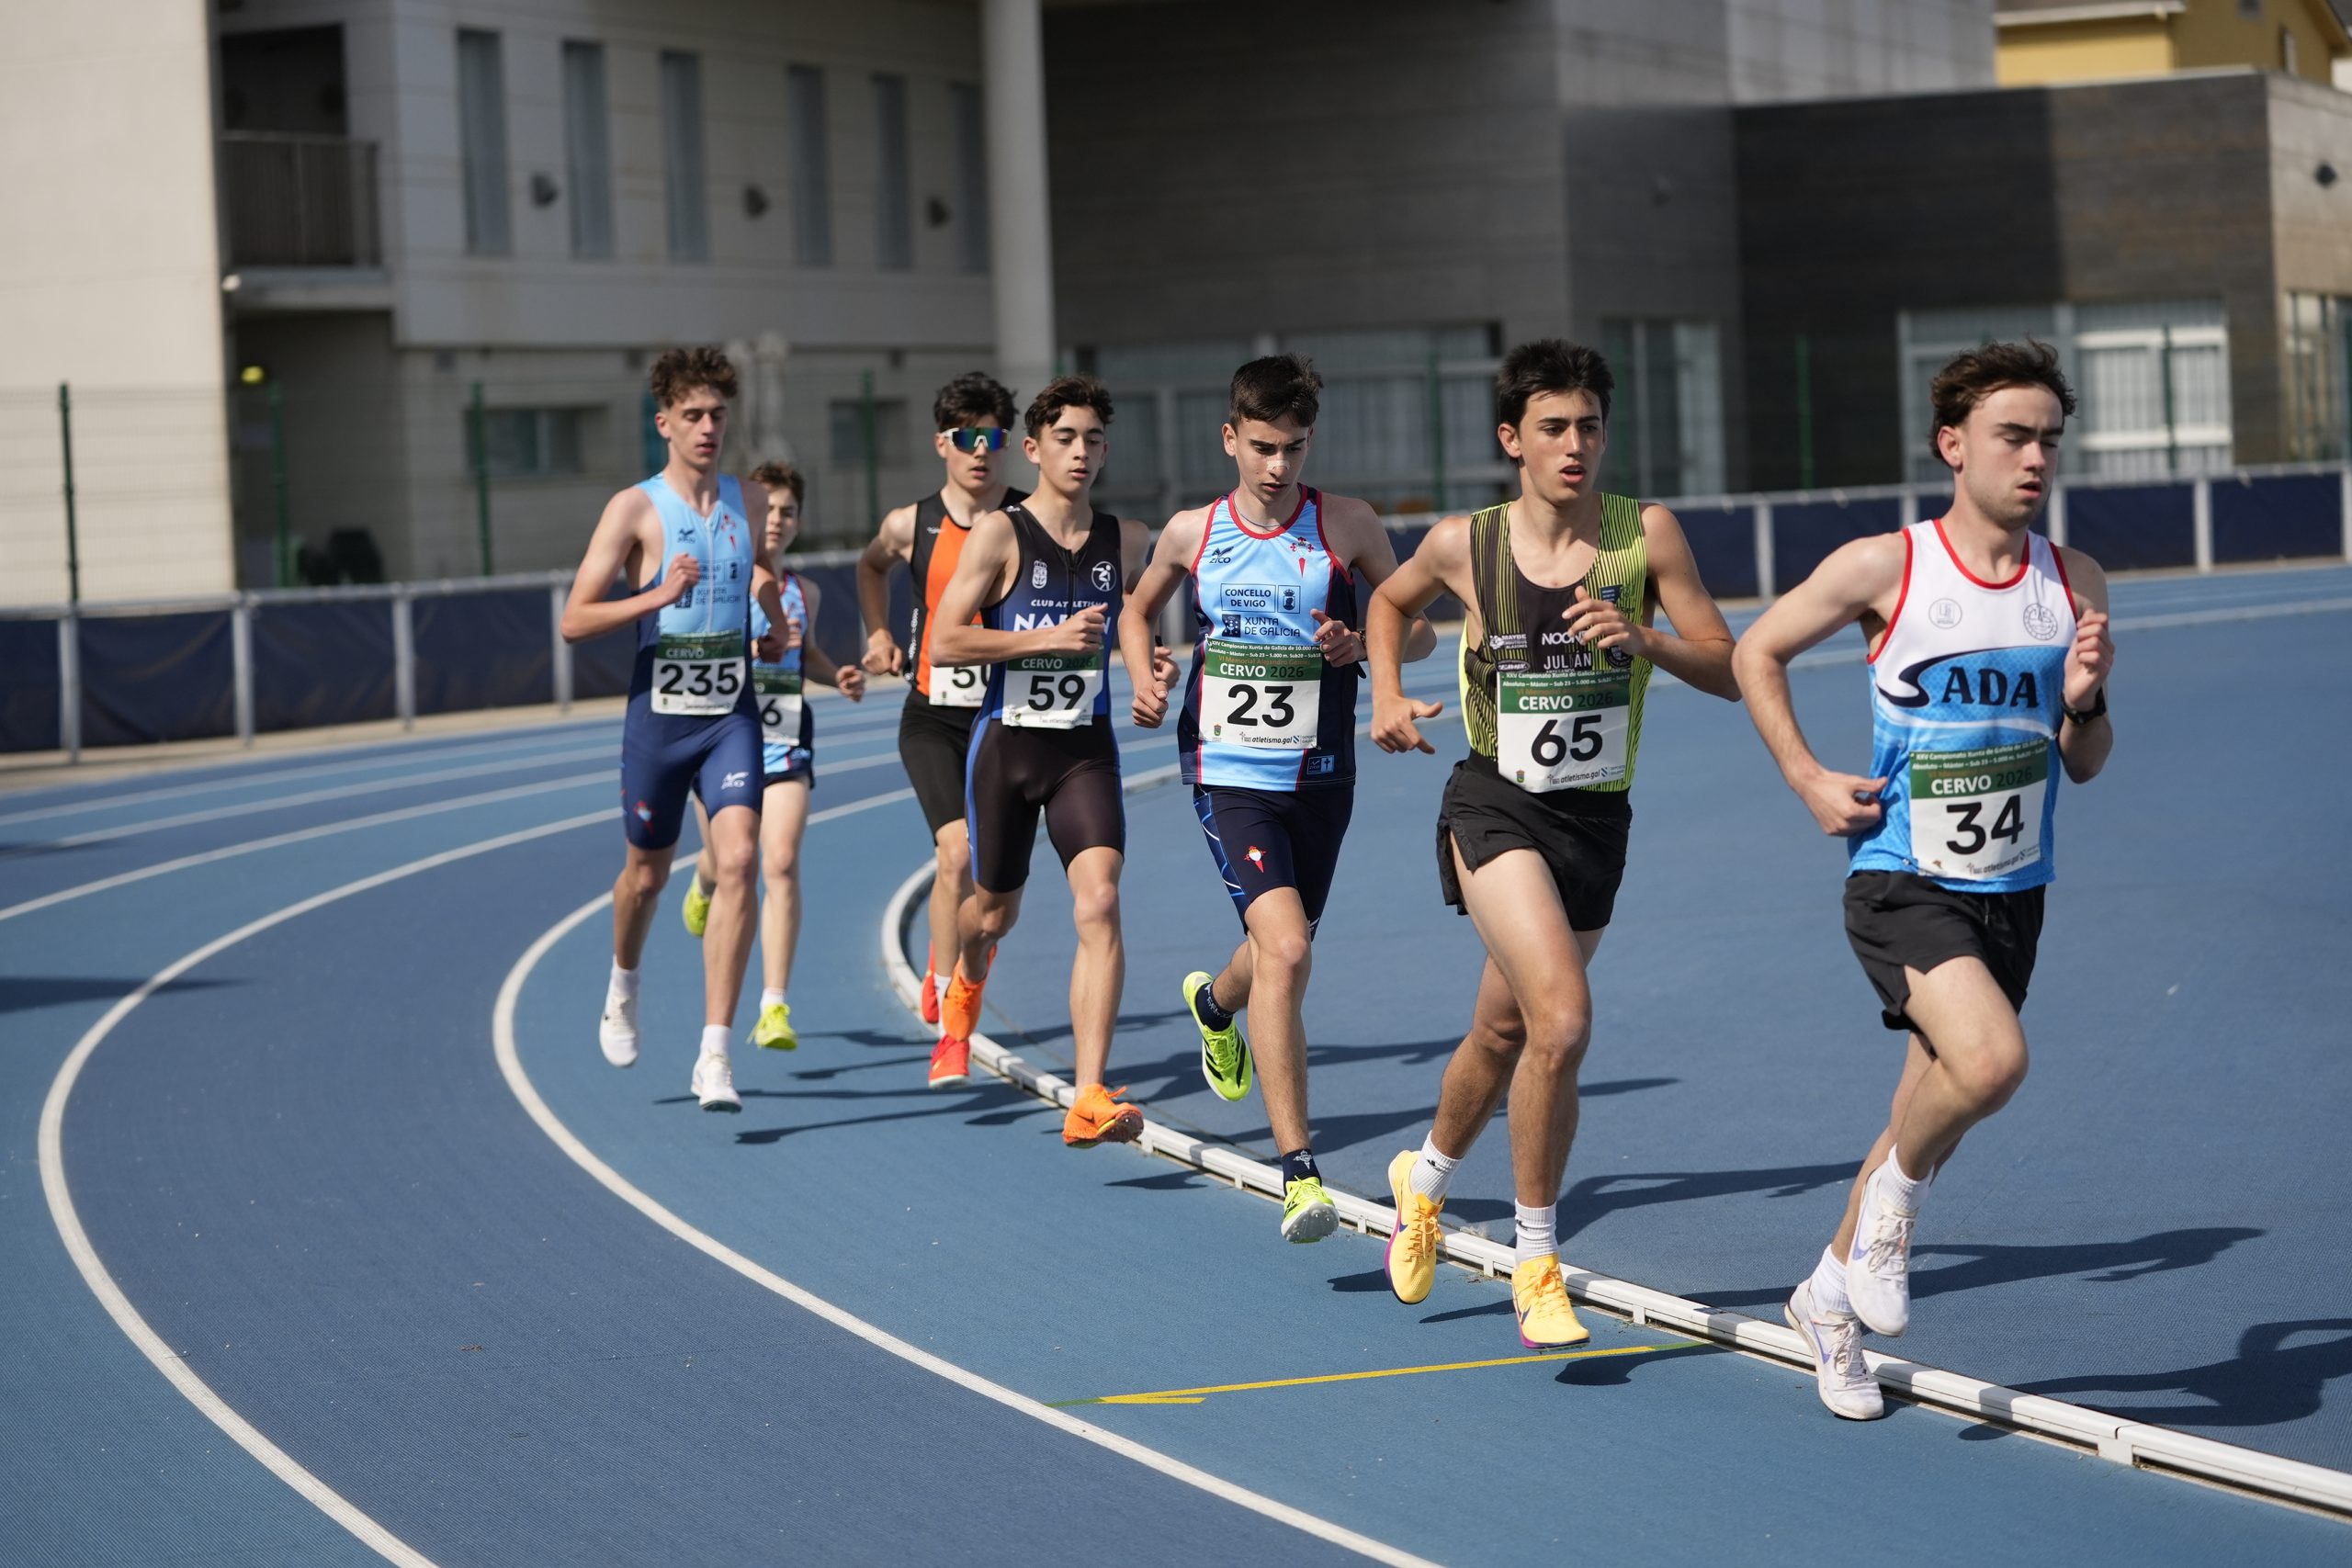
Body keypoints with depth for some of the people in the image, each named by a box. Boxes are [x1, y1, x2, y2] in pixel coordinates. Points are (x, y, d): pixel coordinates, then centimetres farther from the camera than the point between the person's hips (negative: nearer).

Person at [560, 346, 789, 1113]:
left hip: (733, 713, 2)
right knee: (648, 870, 14)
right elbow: (574, 621, -10)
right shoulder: (634, 509, -7)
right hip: (659, 713, -2)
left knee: (738, 860, -17)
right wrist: (656, 597, -23)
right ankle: (622, 987, 48)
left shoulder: (751, 503, 6)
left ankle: (714, 1055, -17)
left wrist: (775, 620, 8)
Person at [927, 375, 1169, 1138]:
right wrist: (1049, 637, -21)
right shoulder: (1000, 534, -8)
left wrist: (1152, 661, 4)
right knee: (995, 910, 16)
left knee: (1099, 904, -19)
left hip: (1086, 749, 2)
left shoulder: (1127, 539, 4)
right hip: (1007, 743, -1)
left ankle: (1090, 1102, -23)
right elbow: (943, 643, -13)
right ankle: (961, 994, 55)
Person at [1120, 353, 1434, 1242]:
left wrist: (1364, 644, -16)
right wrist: (1144, 682, 1)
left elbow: (1420, 631, 5)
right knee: (1285, 950, -22)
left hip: (1319, 778, 2)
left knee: (1280, 952, 21)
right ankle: (1298, 1173, -21)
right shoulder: (1191, 532, 1)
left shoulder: (1348, 526, -2)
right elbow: (1138, 611, 20)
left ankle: (1214, 1003, 61)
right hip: (1229, 775, -2)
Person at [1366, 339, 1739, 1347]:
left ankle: (1425, 1179, 49)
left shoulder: (1647, 535, -5)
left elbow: (1728, 671, -5)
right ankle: (1536, 1263, -10)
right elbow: (1390, 601, 18)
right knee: (1561, 1018, -24)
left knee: (1503, 1033, 19)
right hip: (1497, 808, -3)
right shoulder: (1463, 545, -4)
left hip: (1597, 819, 3)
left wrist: (1644, 641, -22)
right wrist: (1386, 696, 3)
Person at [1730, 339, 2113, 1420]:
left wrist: (2082, 703, -13)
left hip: (2012, 893, 5)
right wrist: (1808, 780, -5)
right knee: (1990, 1060, -29)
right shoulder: (1884, 568, -11)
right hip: (1903, 882, -5)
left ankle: (1830, 1294, 36)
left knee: (1931, 1115, 14)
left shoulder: (2076, 584, 1)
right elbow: (1756, 652, 4)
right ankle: (1896, 1193, 2)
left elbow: (2085, 766, 8)